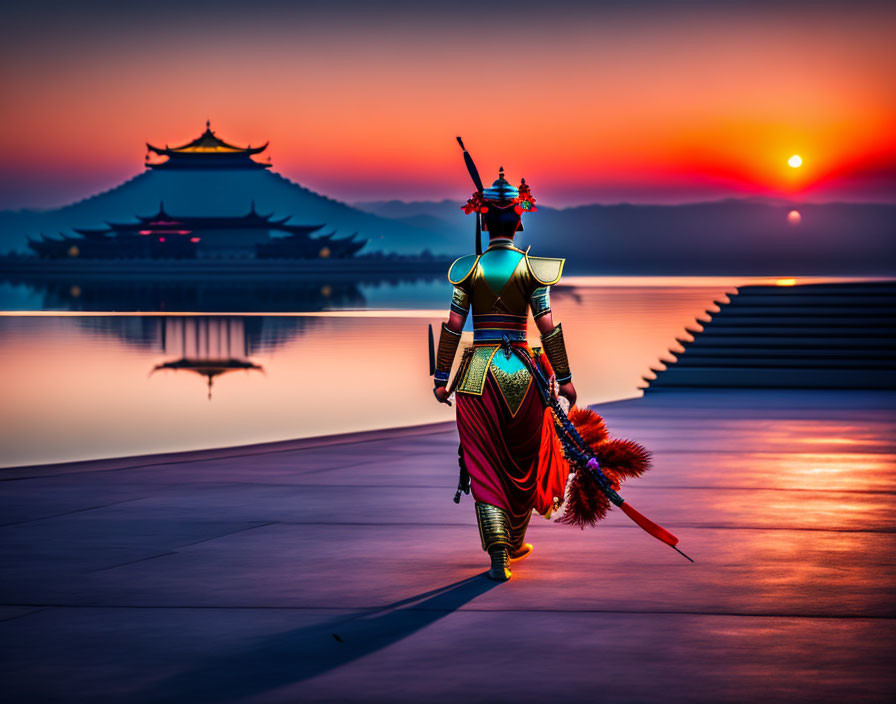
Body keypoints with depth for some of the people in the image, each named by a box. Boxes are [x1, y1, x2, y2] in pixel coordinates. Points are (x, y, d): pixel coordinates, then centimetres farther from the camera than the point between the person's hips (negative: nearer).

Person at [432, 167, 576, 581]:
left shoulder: (468, 268, -2)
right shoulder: (531, 268, -4)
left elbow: (454, 325, -2)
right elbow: (547, 326, -5)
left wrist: (441, 377, 5)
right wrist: (564, 377, 1)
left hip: (477, 372, 0)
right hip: (522, 371, 0)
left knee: (485, 466, 1)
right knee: (523, 461, 18)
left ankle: (498, 556, -11)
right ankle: (515, 542, 33)